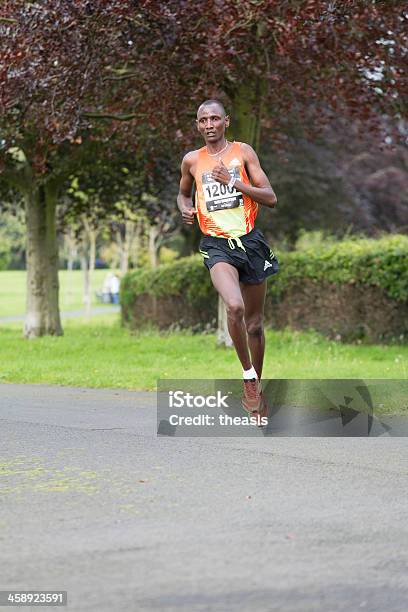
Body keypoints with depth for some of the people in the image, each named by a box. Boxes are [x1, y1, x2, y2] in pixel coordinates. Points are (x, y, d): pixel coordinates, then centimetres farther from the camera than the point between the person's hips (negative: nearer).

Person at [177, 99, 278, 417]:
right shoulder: (192, 160, 8)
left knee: (255, 322, 9)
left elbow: (270, 198, -2)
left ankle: (257, 388, 27)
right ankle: (249, 377, -12)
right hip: (217, 244, -1)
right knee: (235, 307, -28)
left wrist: (233, 181, -13)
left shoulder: (243, 152, 3)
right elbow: (183, 193, 28)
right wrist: (185, 209, 5)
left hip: (250, 240, 1)